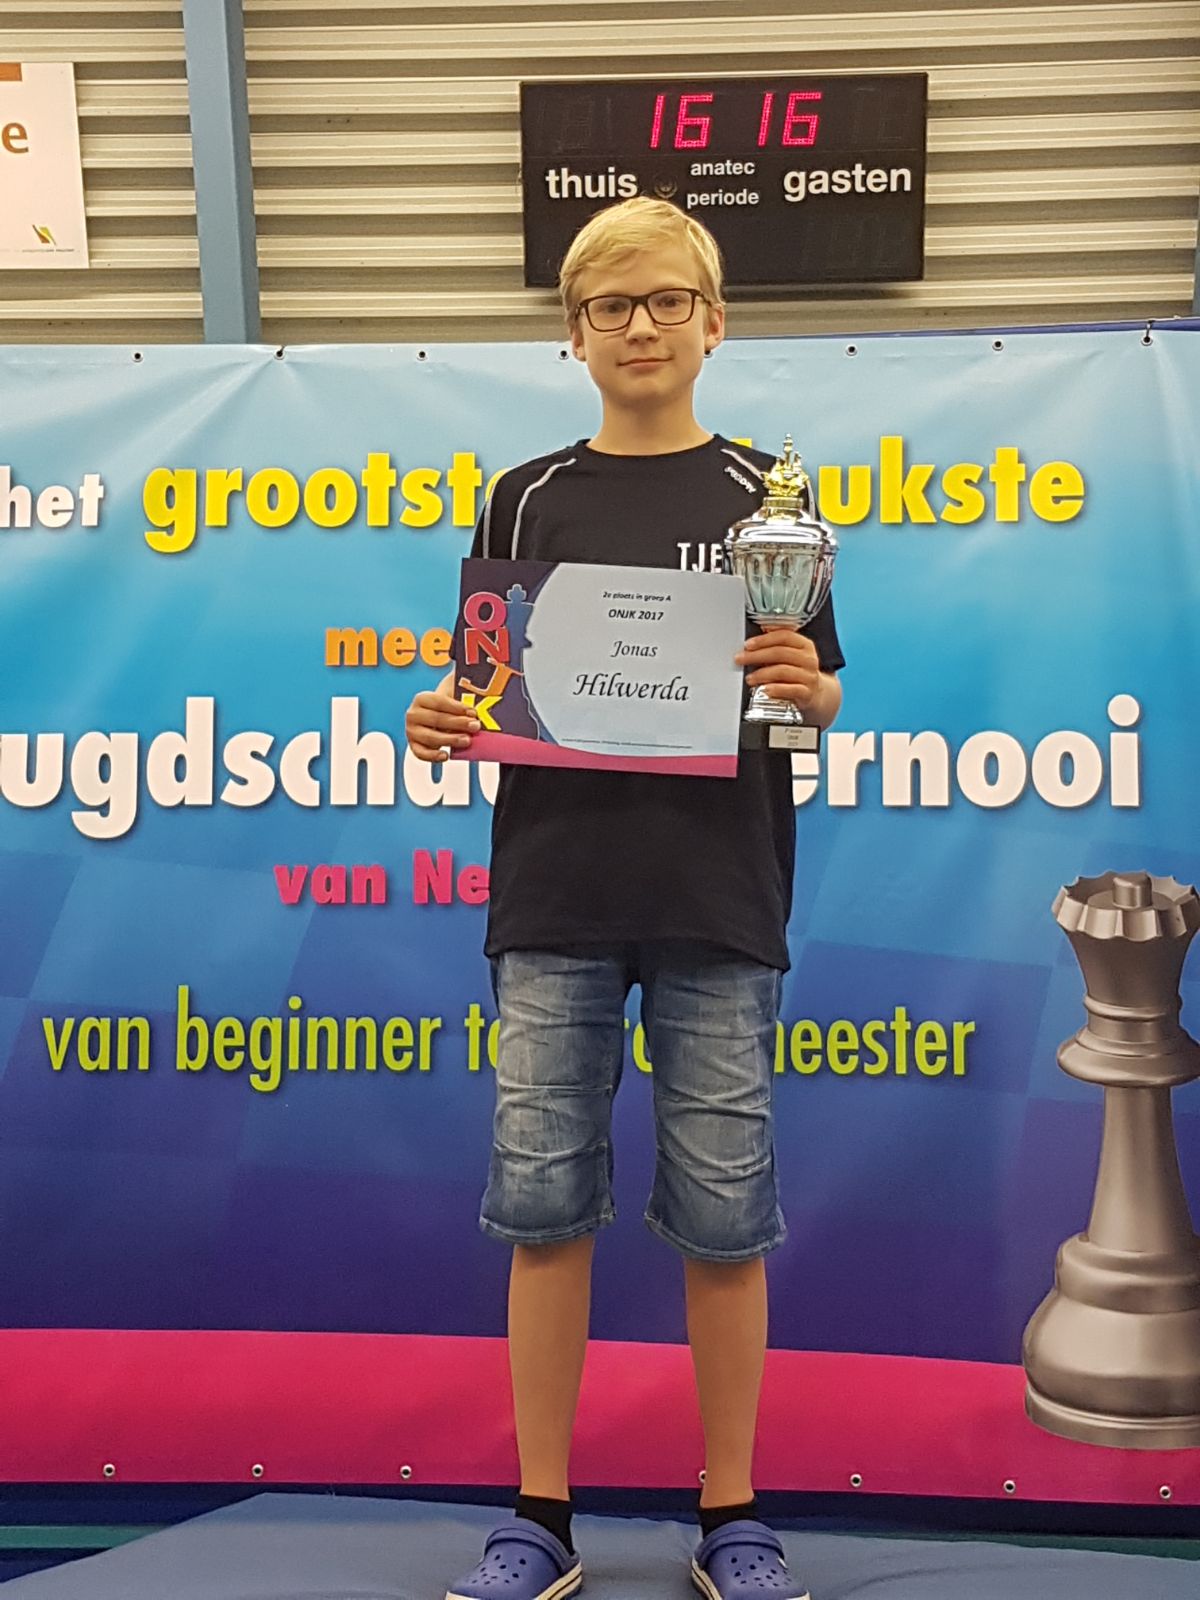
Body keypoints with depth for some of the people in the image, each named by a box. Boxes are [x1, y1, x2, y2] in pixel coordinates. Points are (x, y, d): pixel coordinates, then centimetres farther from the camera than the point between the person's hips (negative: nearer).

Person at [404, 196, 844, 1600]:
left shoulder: (763, 494, 7)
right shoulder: (528, 500, 10)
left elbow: (820, 692, 8)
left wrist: (803, 685, -13)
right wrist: (441, 723, -9)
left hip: (720, 905, -1)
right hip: (554, 900, 1)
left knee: (722, 1220, 4)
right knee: (543, 1208, 4)